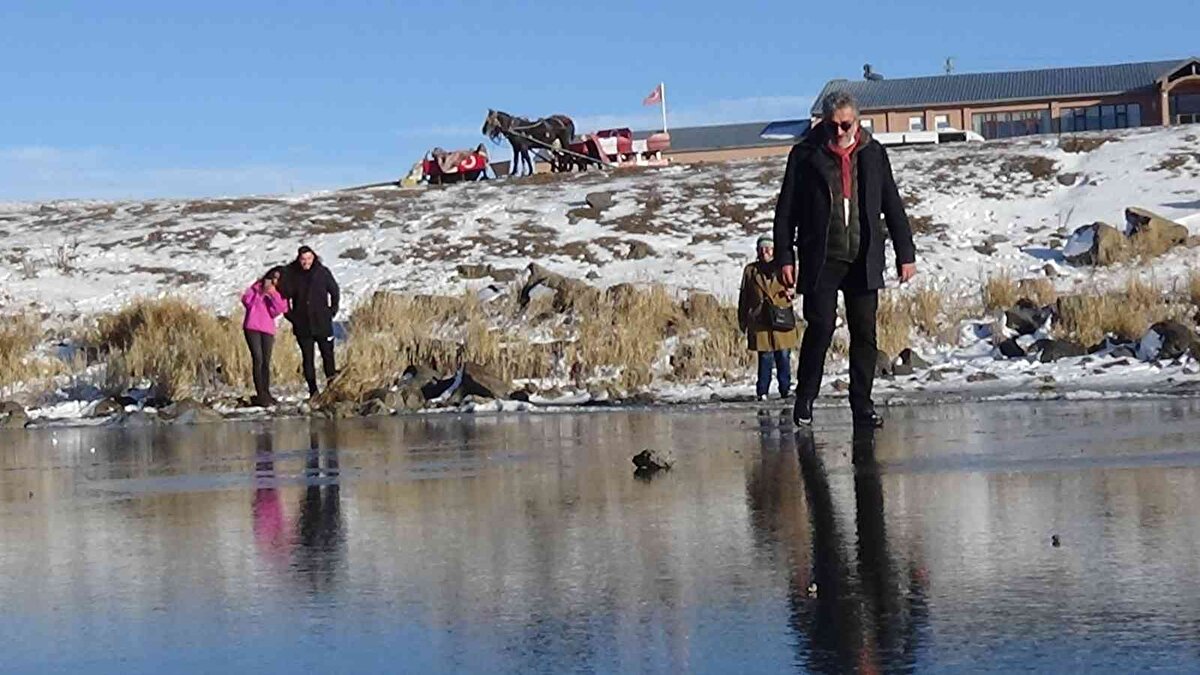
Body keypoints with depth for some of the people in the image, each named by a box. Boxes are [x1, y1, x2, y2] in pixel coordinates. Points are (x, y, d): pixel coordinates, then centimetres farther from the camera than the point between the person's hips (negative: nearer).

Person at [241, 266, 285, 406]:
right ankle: (260, 394, -15)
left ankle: (266, 393, 14)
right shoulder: (257, 286, 10)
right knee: (258, 359, -13)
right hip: (252, 328, -3)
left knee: (266, 362, 5)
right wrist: (260, 292, -9)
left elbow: (276, 311, -2)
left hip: (268, 330, 3)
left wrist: (274, 295, -11)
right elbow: (246, 301, -1)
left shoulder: (279, 295, 15)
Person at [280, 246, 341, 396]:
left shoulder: (323, 272, -2)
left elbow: (335, 291, 10)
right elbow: (284, 295, 8)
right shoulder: (291, 274, -2)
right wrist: (290, 315, 2)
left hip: (322, 323, -1)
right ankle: (313, 391, 7)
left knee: (328, 355, -1)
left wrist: (332, 311, 4)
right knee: (308, 359, 3)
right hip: (302, 326, 1)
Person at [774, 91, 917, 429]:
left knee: (865, 334, 2)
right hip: (821, 261, -3)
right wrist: (785, 256, -2)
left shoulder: (873, 154, 9)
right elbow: (786, 210, 3)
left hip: (863, 261, 3)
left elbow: (892, 207, 13)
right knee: (820, 328, -10)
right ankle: (804, 400, 5)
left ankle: (862, 404, 10)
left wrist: (905, 254, 10)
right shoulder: (805, 156, 1)